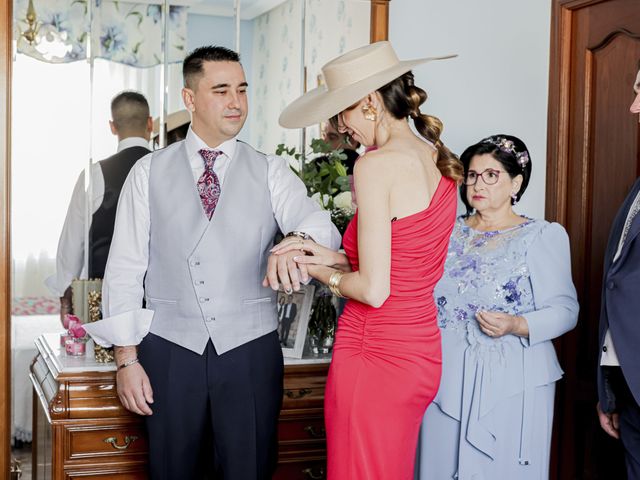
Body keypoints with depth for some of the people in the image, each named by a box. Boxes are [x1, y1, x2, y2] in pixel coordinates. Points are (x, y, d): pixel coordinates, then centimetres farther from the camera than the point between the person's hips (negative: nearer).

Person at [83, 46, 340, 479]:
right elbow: (125, 267, 4)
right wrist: (126, 357, -2)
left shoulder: (271, 172, 5)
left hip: (251, 350, 0)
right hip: (169, 350, 0)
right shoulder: (149, 173, 5)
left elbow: (320, 224, -11)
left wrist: (296, 242, -36)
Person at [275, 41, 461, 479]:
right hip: (421, 355, 8)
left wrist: (323, 274, -1)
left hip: (375, 356, -8)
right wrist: (335, 258, 8)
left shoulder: (378, 165, -18)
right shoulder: (441, 163, 7)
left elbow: (374, 290, -19)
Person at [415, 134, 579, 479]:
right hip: (447, 376, 4)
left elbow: (564, 311, -8)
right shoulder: (449, 233, 12)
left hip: (510, 382, -4)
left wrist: (516, 326, -24)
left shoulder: (542, 237, -2)